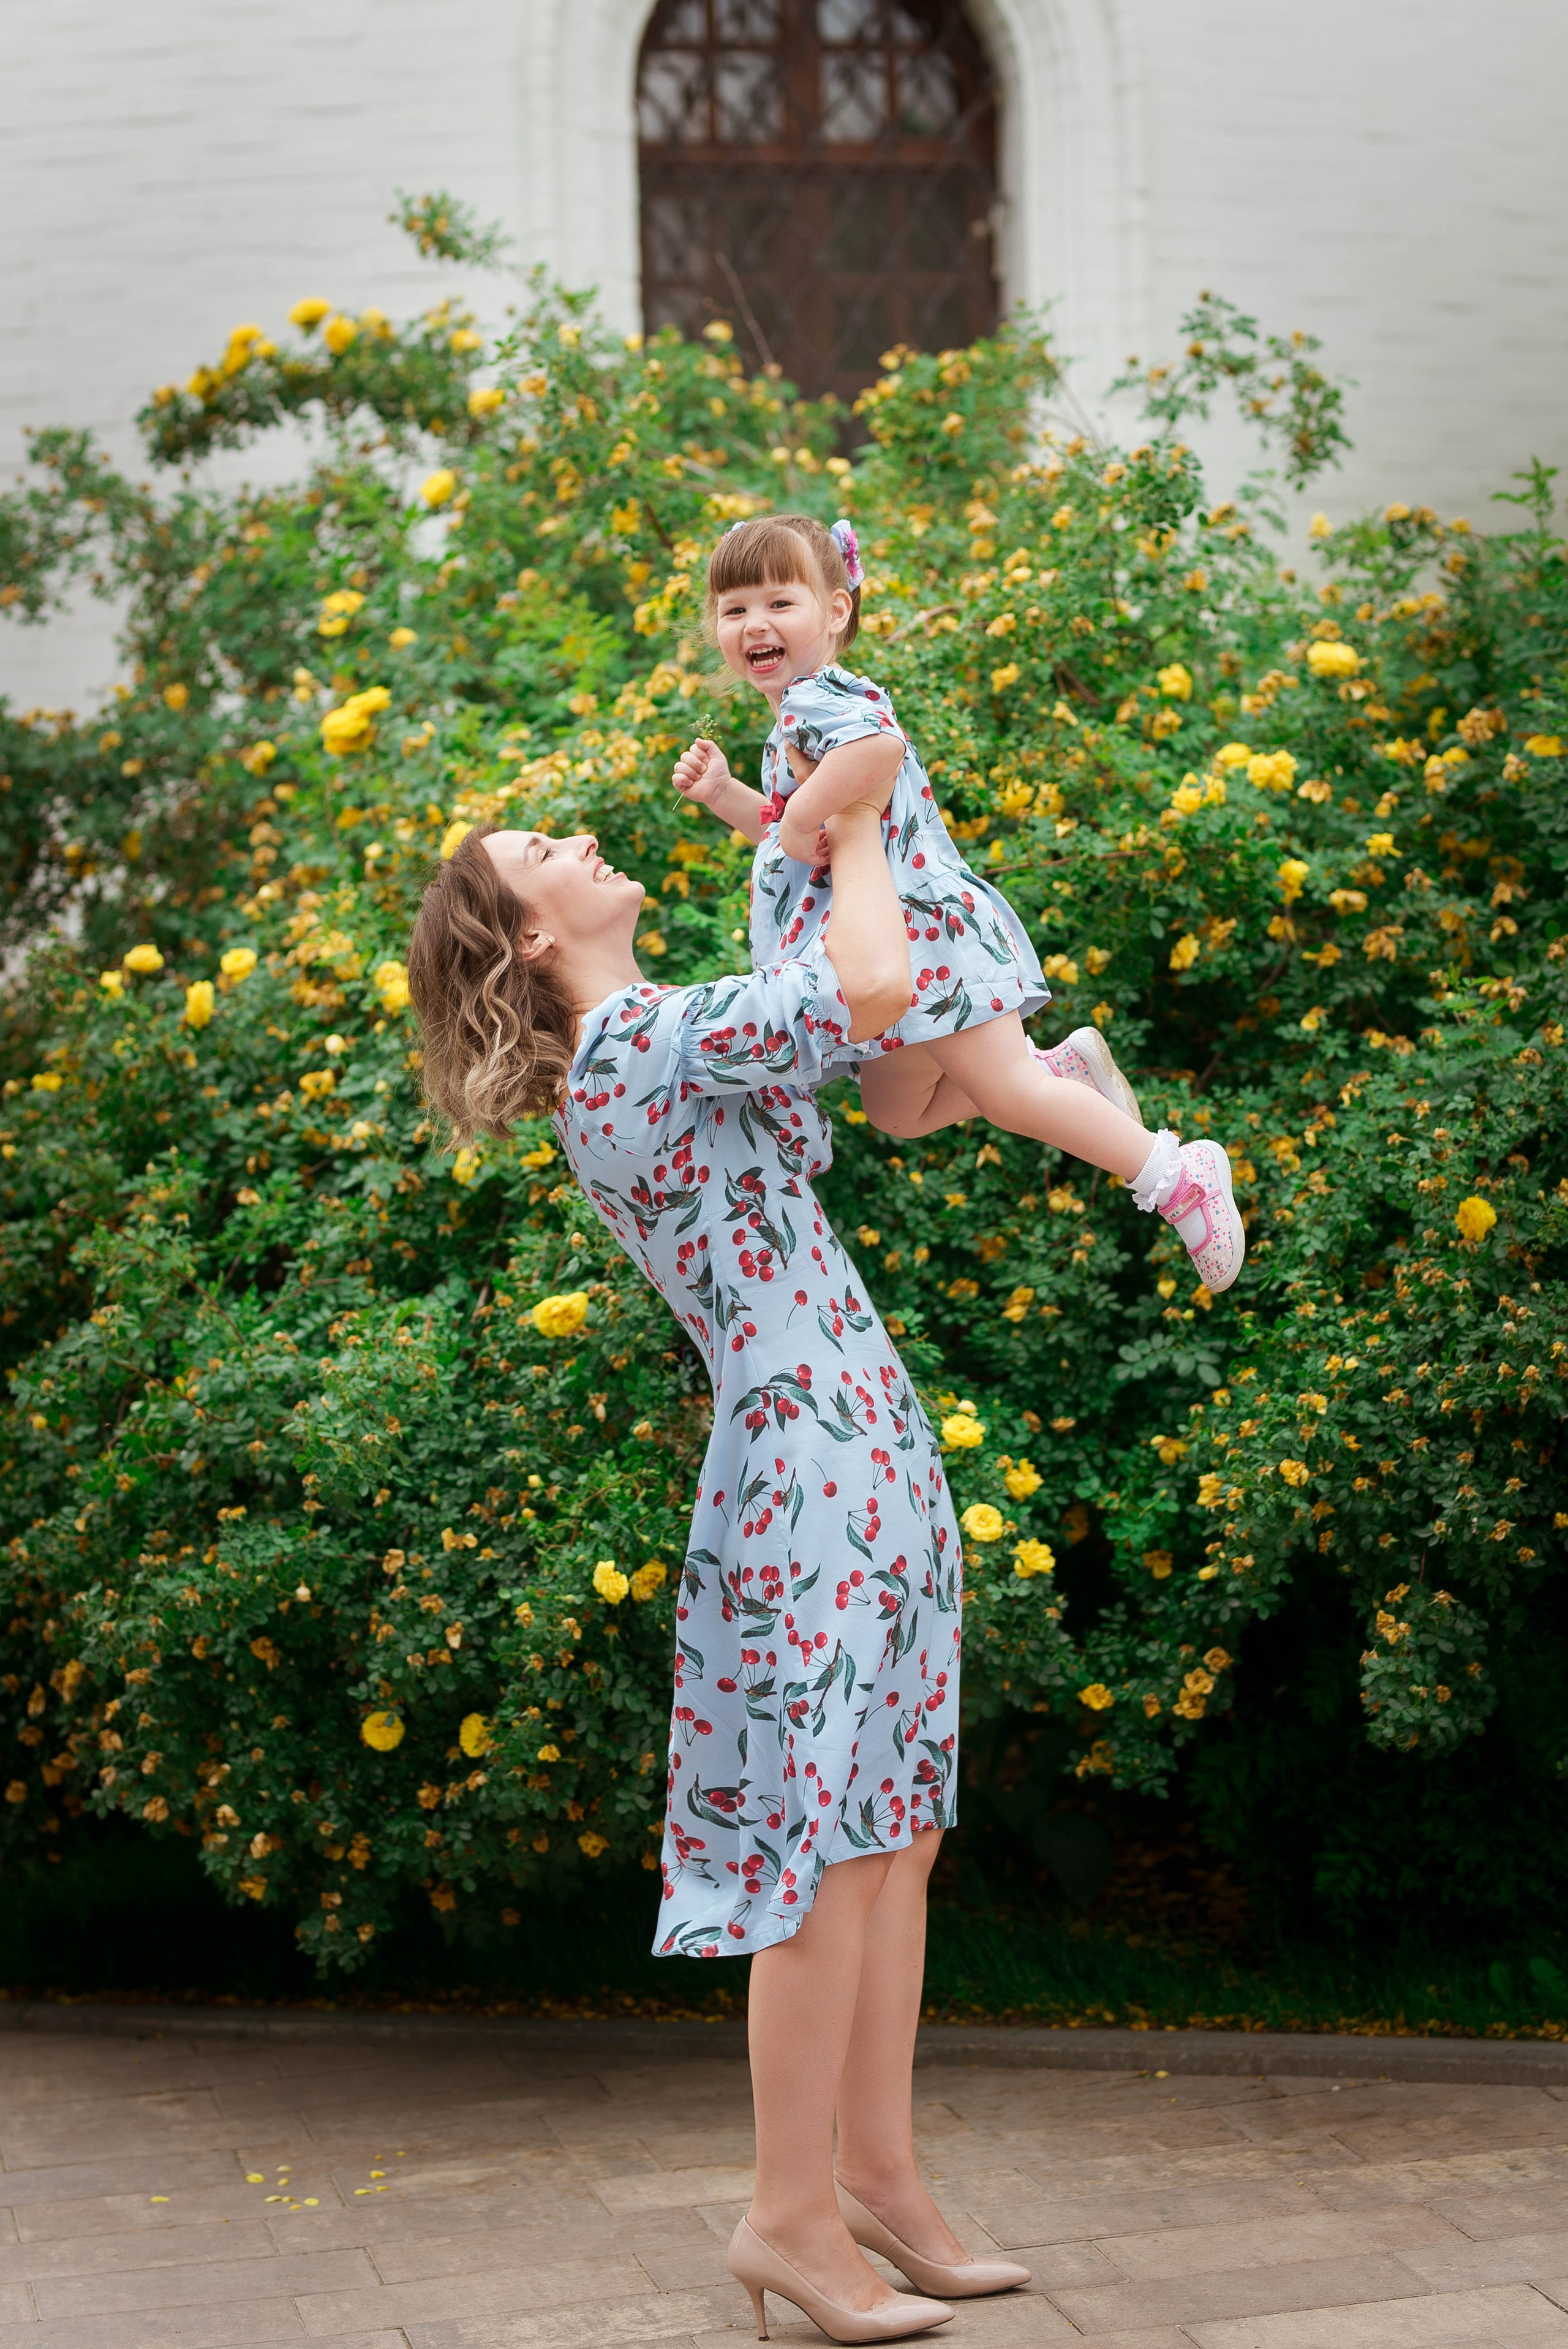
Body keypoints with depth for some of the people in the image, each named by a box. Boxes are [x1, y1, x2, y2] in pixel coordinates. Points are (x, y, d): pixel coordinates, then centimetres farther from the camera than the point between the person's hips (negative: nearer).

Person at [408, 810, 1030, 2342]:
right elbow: (878, 983, -25)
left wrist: (806, 843, 22)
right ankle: (789, 2216, 5)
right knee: (830, 1848, -4)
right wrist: (855, 833, -4)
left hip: (868, 1461, 10)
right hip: (811, 1457, -10)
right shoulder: (640, 1035, -13)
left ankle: (877, 2173, 20)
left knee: (895, 1833, 12)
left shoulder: (626, 1059, 17)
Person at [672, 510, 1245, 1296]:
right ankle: (1067, 1066, 25)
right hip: (894, 959, 11)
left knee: (1003, 1089, -9)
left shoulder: (816, 702, -17)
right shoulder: (797, 723, 17)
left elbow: (882, 743, -41)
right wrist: (724, 796, 20)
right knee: (896, 1110, 20)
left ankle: (1176, 1178, -1)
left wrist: (812, 814, -30)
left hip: (919, 927, -11)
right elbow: (796, 833, 31)